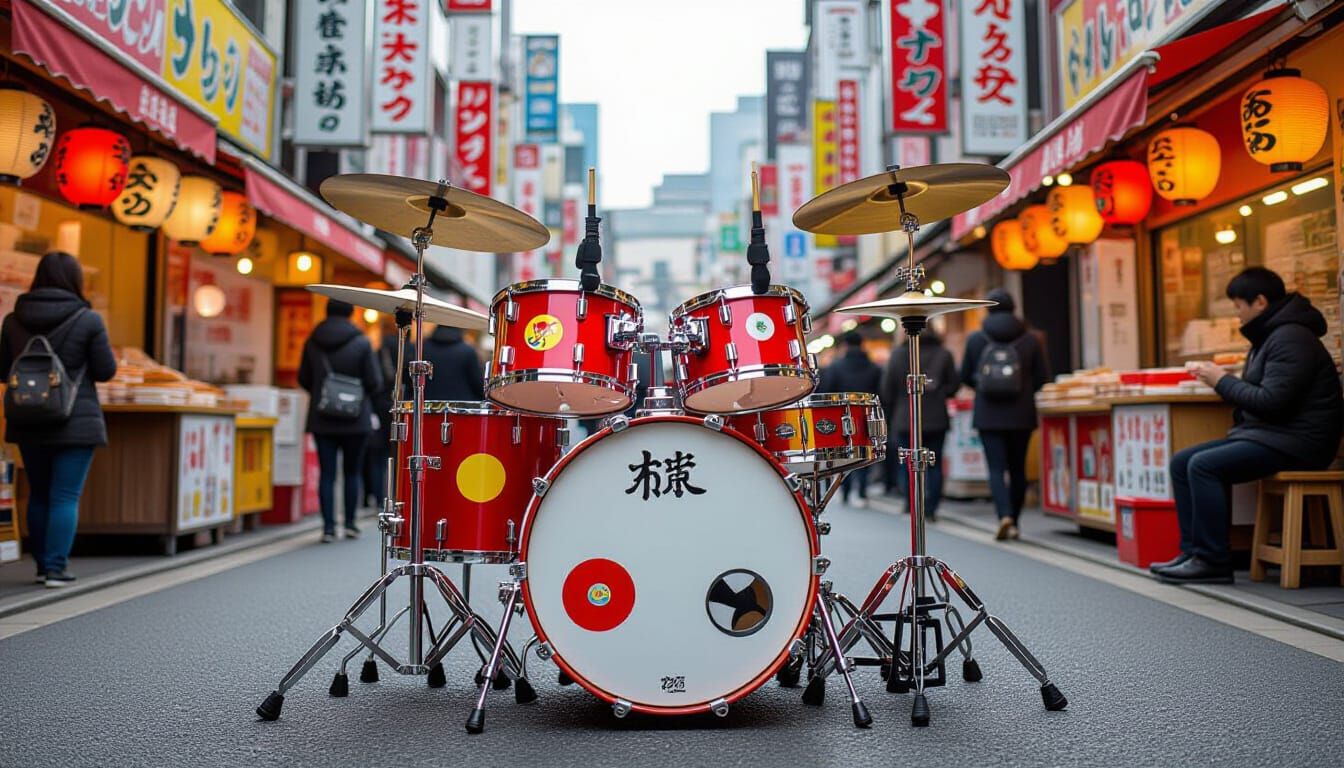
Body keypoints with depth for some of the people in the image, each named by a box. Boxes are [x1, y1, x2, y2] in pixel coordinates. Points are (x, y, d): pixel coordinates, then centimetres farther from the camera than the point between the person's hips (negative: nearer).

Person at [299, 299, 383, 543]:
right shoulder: (361, 343, -9)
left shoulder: (312, 342, 1)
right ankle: (350, 523, 16)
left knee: (326, 473, 4)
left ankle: (329, 526, 1)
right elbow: (374, 382, -10)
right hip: (355, 419, -2)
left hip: (321, 419, 2)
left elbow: (303, 379, 8)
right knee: (352, 472, 12)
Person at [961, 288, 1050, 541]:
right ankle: (1013, 522, 19)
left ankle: (1005, 516, -21)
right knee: (1017, 468, 12)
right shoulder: (1030, 339, -1)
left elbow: (965, 376, 5)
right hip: (1021, 415, 1)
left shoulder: (975, 339, -2)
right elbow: (1043, 377, 1)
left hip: (988, 415, -1)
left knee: (996, 468, -1)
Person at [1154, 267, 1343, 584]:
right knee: (1181, 462, -2)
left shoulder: (1290, 338, -15)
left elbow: (1271, 401, -23)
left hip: (1294, 442, -11)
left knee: (1203, 466, -25)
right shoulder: (1270, 335, 18)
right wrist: (1222, 380, 1)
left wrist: (1222, 380, -12)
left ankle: (1212, 561, -19)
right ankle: (1193, 551, -5)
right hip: (1267, 434, 11)